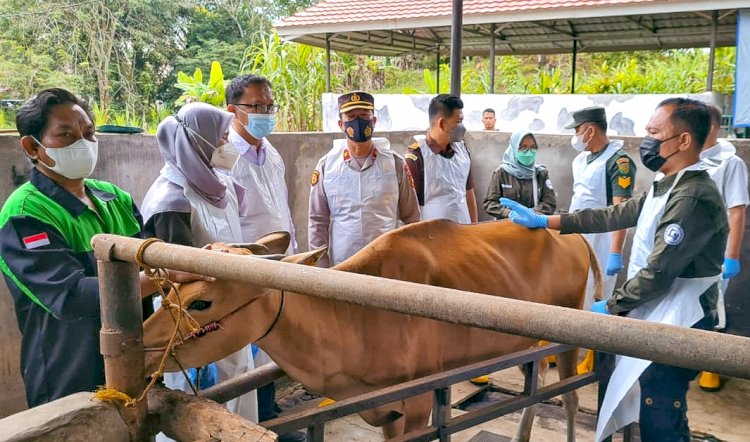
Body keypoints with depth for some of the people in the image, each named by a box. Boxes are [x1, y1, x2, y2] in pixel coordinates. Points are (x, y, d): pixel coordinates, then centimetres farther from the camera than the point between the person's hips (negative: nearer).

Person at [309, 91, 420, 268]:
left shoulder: (394, 163, 1)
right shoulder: (326, 165, 1)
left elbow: (411, 218, 5)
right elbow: (318, 221, 4)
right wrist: (321, 268, 1)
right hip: (341, 264, 0)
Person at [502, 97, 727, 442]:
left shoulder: (693, 198, -22)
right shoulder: (669, 189, 12)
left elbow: (659, 272, -24)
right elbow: (613, 216, 13)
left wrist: (611, 307, -12)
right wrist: (545, 221, 9)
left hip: (674, 327, -10)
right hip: (657, 320, 10)